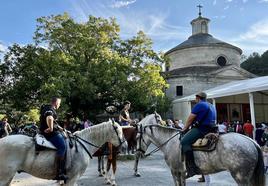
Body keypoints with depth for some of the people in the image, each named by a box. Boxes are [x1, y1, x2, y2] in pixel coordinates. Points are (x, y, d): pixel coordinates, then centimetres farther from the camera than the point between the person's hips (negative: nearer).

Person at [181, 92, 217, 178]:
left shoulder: (199, 105, -7)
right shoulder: (212, 106, 22)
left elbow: (190, 118, -6)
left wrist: (185, 128, 9)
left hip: (201, 129, -11)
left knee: (185, 142, -19)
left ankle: (192, 168, -28)